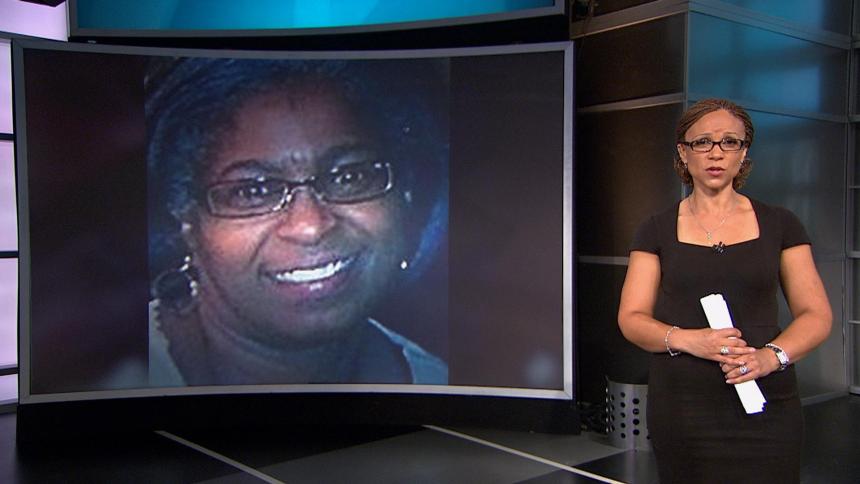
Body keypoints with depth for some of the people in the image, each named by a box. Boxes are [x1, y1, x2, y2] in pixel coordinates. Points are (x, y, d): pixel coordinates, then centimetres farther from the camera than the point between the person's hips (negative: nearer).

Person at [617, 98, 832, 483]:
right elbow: (631, 318, 1)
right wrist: (688, 339, -18)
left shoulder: (779, 225, 6)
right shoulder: (657, 231, 4)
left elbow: (816, 314, 4)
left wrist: (772, 355, -16)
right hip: (681, 407, 0)